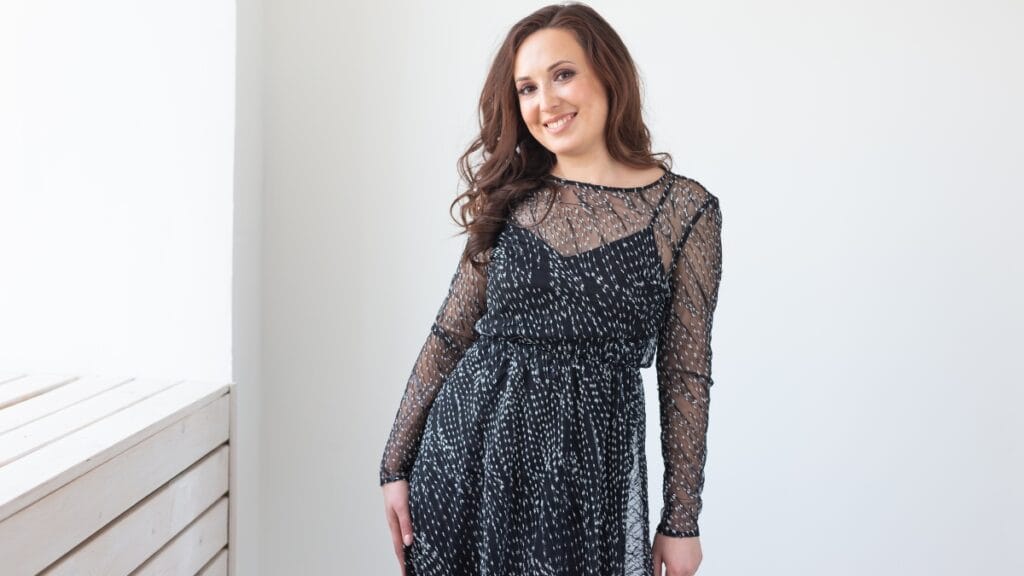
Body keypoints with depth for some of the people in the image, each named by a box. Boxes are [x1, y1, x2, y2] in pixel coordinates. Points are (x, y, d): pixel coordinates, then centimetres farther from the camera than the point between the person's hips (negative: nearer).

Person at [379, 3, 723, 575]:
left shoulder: (686, 208, -5)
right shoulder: (511, 198, 3)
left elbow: (685, 376, -3)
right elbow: (450, 335, 5)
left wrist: (682, 519, -1)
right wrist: (397, 464, 4)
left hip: (588, 463, -2)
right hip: (468, 444, 3)